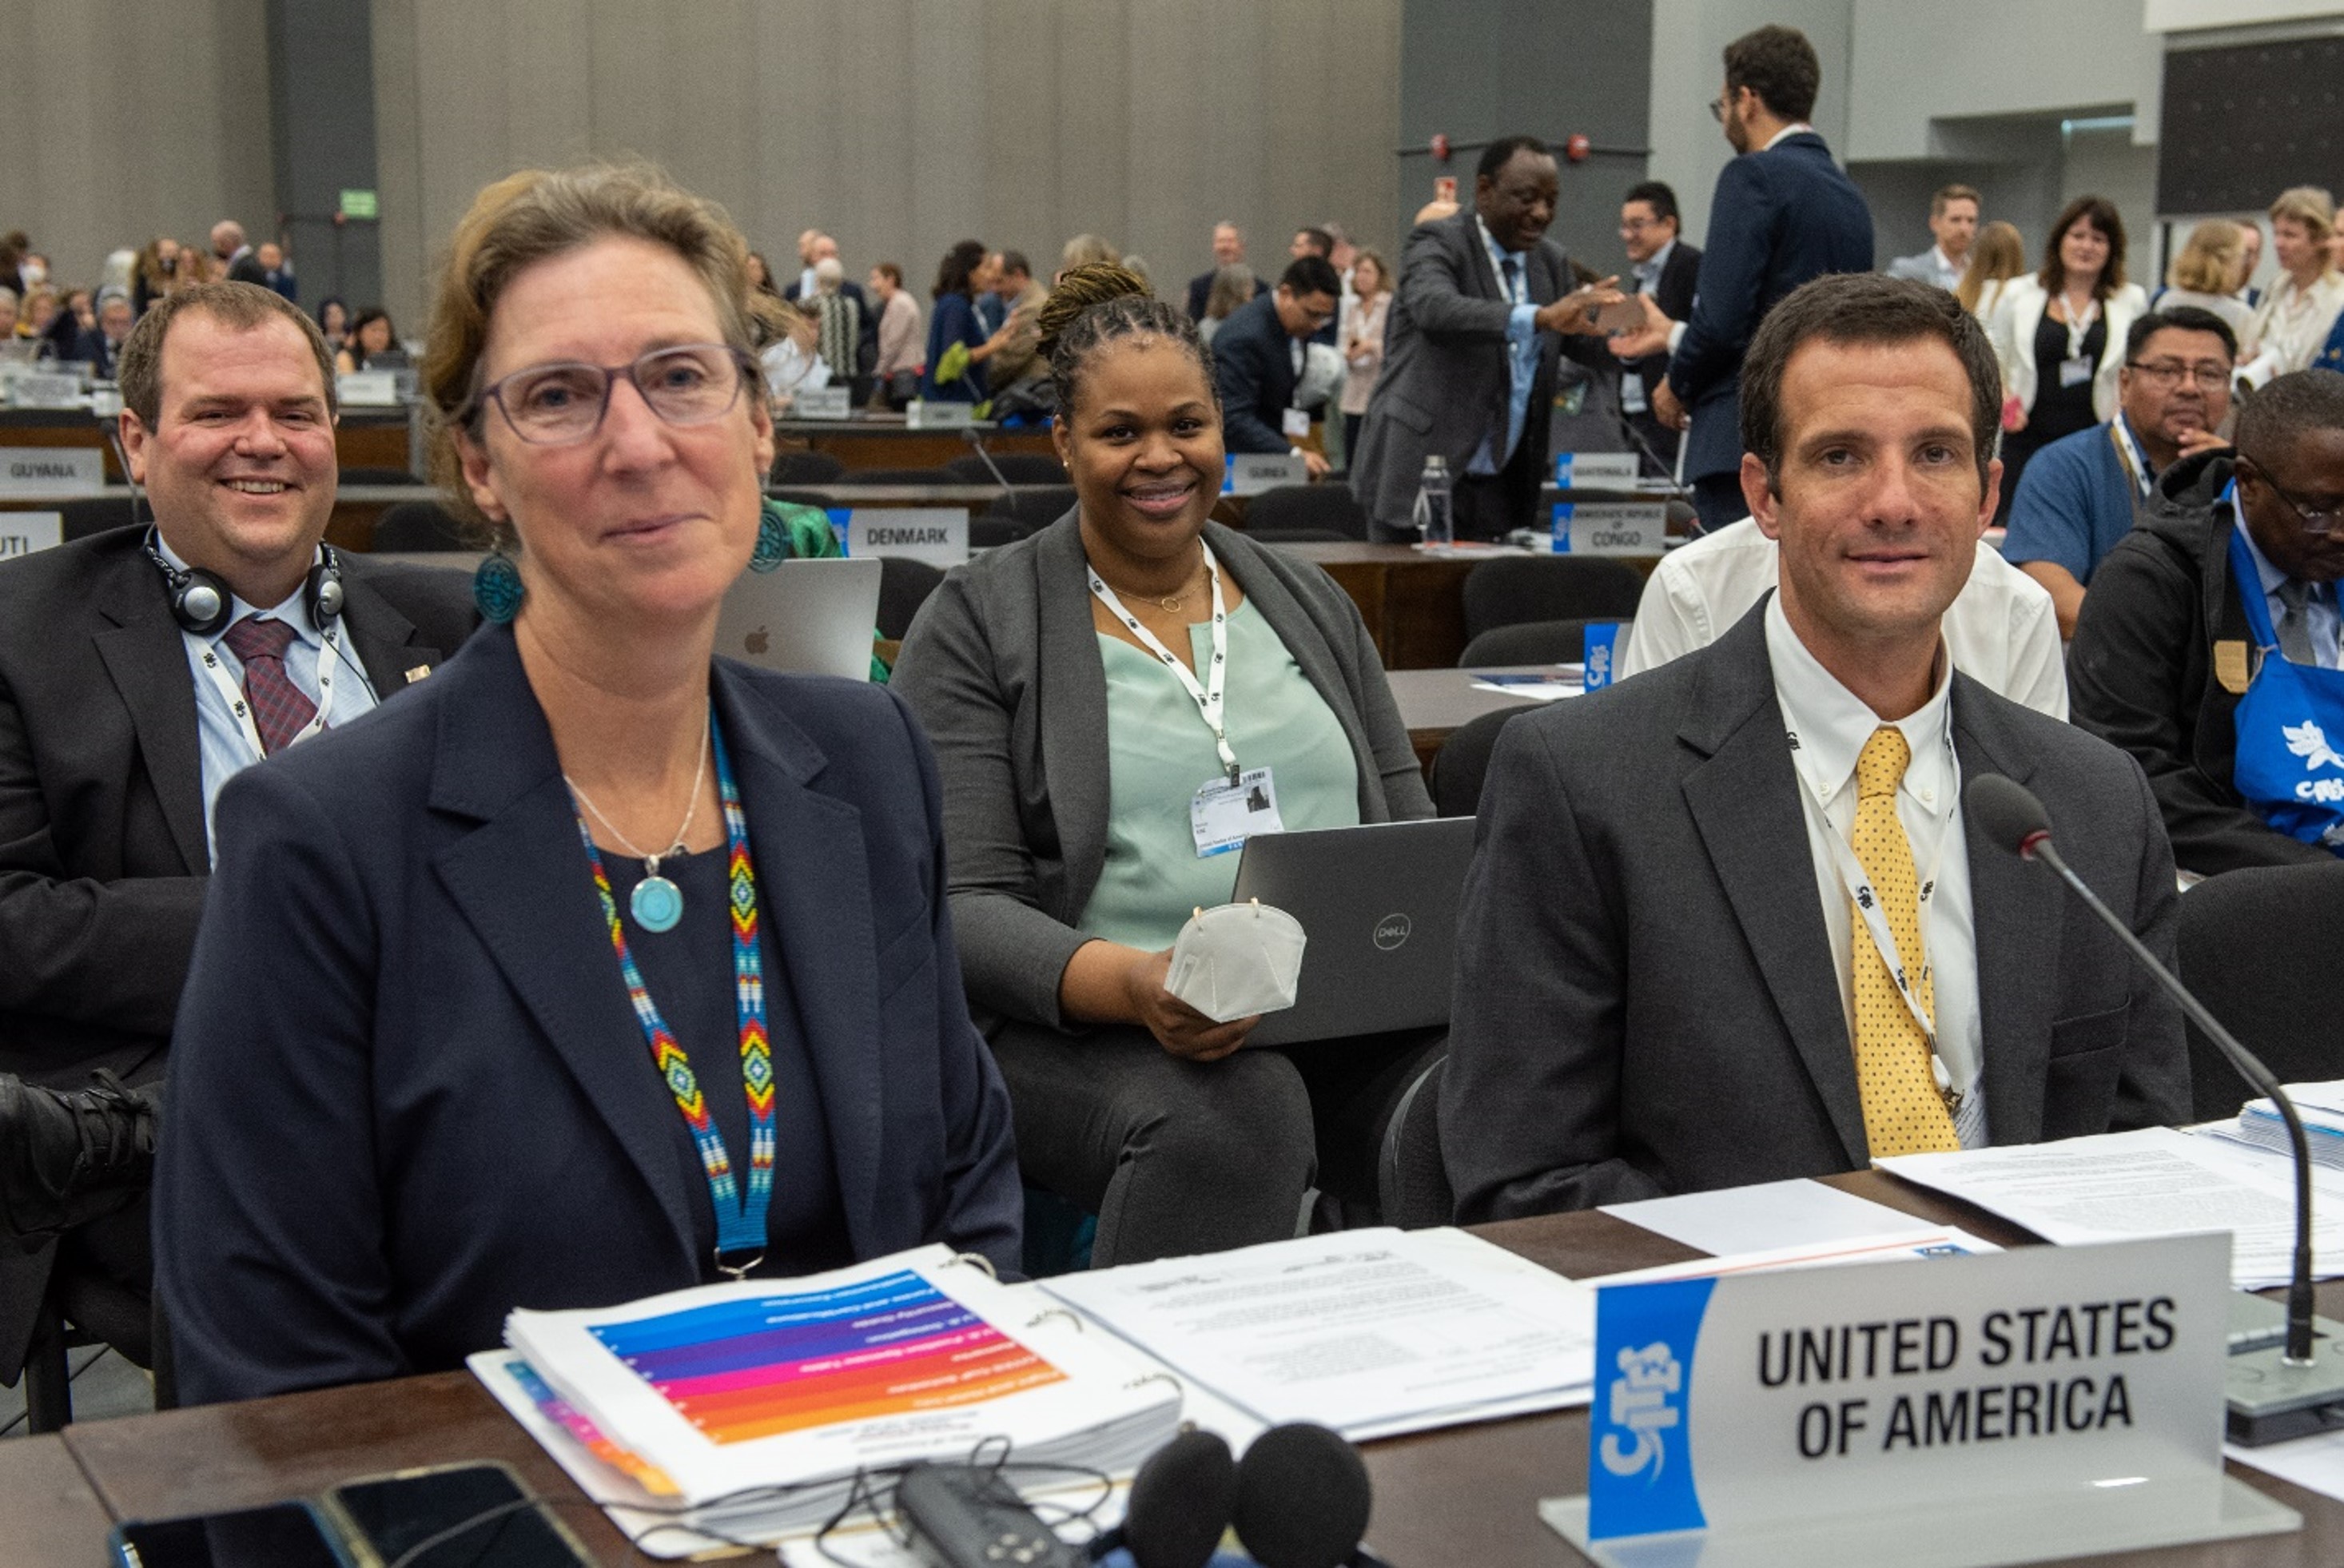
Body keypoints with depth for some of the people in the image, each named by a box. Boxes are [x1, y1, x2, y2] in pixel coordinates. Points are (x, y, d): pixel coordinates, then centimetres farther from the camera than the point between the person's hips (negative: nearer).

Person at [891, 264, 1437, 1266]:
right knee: (1233, 1110, -37)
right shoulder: (975, 627, 4)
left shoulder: (1309, 604, 19)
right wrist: (1127, 983, -24)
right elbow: (961, 908, -5)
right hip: (1086, 1029, -3)